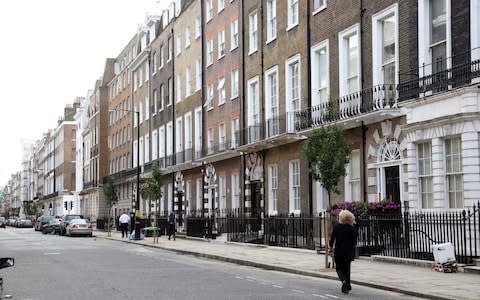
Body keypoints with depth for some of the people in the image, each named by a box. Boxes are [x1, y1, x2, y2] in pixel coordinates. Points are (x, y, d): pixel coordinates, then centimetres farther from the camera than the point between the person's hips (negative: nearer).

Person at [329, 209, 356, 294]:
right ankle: (347, 286, 17)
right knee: (347, 268, 16)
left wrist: (331, 246, 16)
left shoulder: (337, 227, -7)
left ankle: (344, 281, -16)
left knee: (339, 268, 11)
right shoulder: (352, 228, -5)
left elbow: (332, 238, -2)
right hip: (349, 251, 1)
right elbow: (354, 240, -1)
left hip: (338, 251, -1)